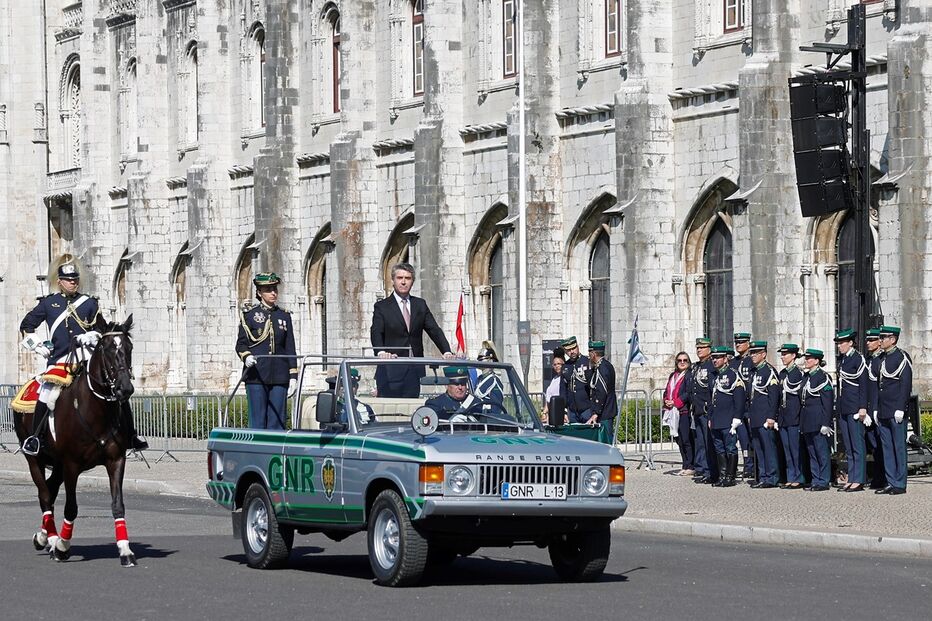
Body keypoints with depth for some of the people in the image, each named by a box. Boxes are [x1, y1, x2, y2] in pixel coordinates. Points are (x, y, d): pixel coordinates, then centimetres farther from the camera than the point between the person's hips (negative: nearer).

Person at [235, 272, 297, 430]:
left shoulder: (284, 316, 13)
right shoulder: (249, 314, 4)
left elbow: (290, 349, 13)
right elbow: (241, 344, 3)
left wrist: (293, 376, 6)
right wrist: (246, 357, -19)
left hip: (279, 377, 3)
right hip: (256, 375, -3)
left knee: (277, 422, 1)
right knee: (258, 422, -4)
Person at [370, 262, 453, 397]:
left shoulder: (420, 305, 15)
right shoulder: (382, 307, 3)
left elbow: (434, 330, 9)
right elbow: (376, 333, -9)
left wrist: (447, 352, -8)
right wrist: (381, 352, -30)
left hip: (414, 370, 3)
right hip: (391, 370, -3)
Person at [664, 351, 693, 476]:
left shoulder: (689, 375, -5)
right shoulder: (673, 376, 20)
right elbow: (667, 391, 22)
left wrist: (675, 402, -16)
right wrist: (666, 401, 1)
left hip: (685, 411, -8)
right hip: (674, 413, 8)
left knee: (686, 439, -9)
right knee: (679, 440, 9)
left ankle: (691, 467, -5)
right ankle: (686, 466, 14)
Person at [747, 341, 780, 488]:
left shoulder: (769, 371, -8)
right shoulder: (754, 372, 17)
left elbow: (774, 395, -14)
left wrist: (771, 417, -18)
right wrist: (750, 415, 18)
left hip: (765, 417, -9)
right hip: (755, 418, 9)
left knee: (768, 447, -6)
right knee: (758, 448, 10)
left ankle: (771, 478, -4)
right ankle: (762, 477, 14)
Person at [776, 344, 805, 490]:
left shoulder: (799, 373, -8)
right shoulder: (782, 374, 15)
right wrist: (777, 418, 14)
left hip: (794, 417, -8)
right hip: (783, 417, 8)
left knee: (796, 449, -5)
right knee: (787, 449, 8)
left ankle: (799, 479, -1)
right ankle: (791, 478, 12)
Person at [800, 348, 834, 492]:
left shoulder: (822, 377, -10)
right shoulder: (807, 377, 14)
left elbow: (828, 401, -13)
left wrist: (826, 423, -18)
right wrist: (802, 422, 16)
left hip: (818, 420, -9)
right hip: (807, 420, 9)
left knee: (821, 451, -3)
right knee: (811, 452, 11)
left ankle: (823, 482, 1)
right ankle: (816, 480, 16)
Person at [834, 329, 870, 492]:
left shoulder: (858, 359, -8)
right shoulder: (841, 359, 14)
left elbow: (863, 384, -11)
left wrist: (862, 408, -16)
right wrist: (837, 405, 17)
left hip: (855, 408, -8)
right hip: (842, 408, 8)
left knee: (857, 445, -6)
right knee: (848, 447, 9)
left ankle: (858, 481, -6)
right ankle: (851, 479, 11)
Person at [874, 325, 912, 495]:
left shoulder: (902, 358, -7)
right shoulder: (882, 359, 16)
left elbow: (906, 385, -13)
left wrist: (900, 409, -18)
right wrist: (876, 410, 16)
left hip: (896, 412, -8)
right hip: (883, 413, 8)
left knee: (899, 447, -3)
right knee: (887, 448, 8)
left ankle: (900, 484, -1)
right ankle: (891, 483, 12)